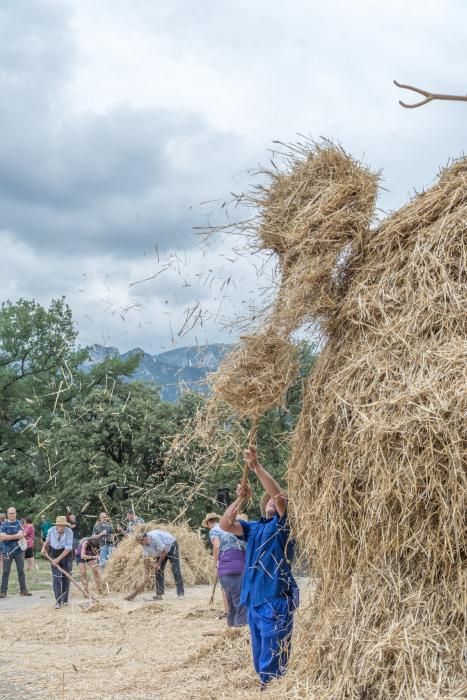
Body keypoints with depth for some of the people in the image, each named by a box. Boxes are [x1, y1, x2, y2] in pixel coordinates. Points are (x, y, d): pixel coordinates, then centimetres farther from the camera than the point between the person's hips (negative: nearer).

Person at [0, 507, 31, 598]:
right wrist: (16, 536, -11)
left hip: (18, 549, 2)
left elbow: (21, 535, -8)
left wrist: (9, 536, -14)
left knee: (21, 571, 6)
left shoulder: (19, 523, 6)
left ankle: (23, 590, 13)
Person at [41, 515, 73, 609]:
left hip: (66, 555, -2)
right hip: (54, 554, 2)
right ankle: (58, 601, -8)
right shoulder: (51, 531, -8)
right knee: (56, 578, -7)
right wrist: (44, 547, -1)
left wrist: (58, 559, -24)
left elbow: (68, 548, -21)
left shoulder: (69, 532, -19)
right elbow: (48, 540, 16)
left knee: (66, 577, 5)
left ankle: (65, 600, 19)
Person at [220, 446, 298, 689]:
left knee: (271, 662, -6)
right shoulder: (254, 527, 15)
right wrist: (239, 499, -3)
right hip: (253, 600, 7)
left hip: (276, 601, -7)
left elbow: (279, 494, -17)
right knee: (259, 658, 15)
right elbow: (225, 525, 8)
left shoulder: (283, 525, -2)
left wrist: (256, 466, -19)